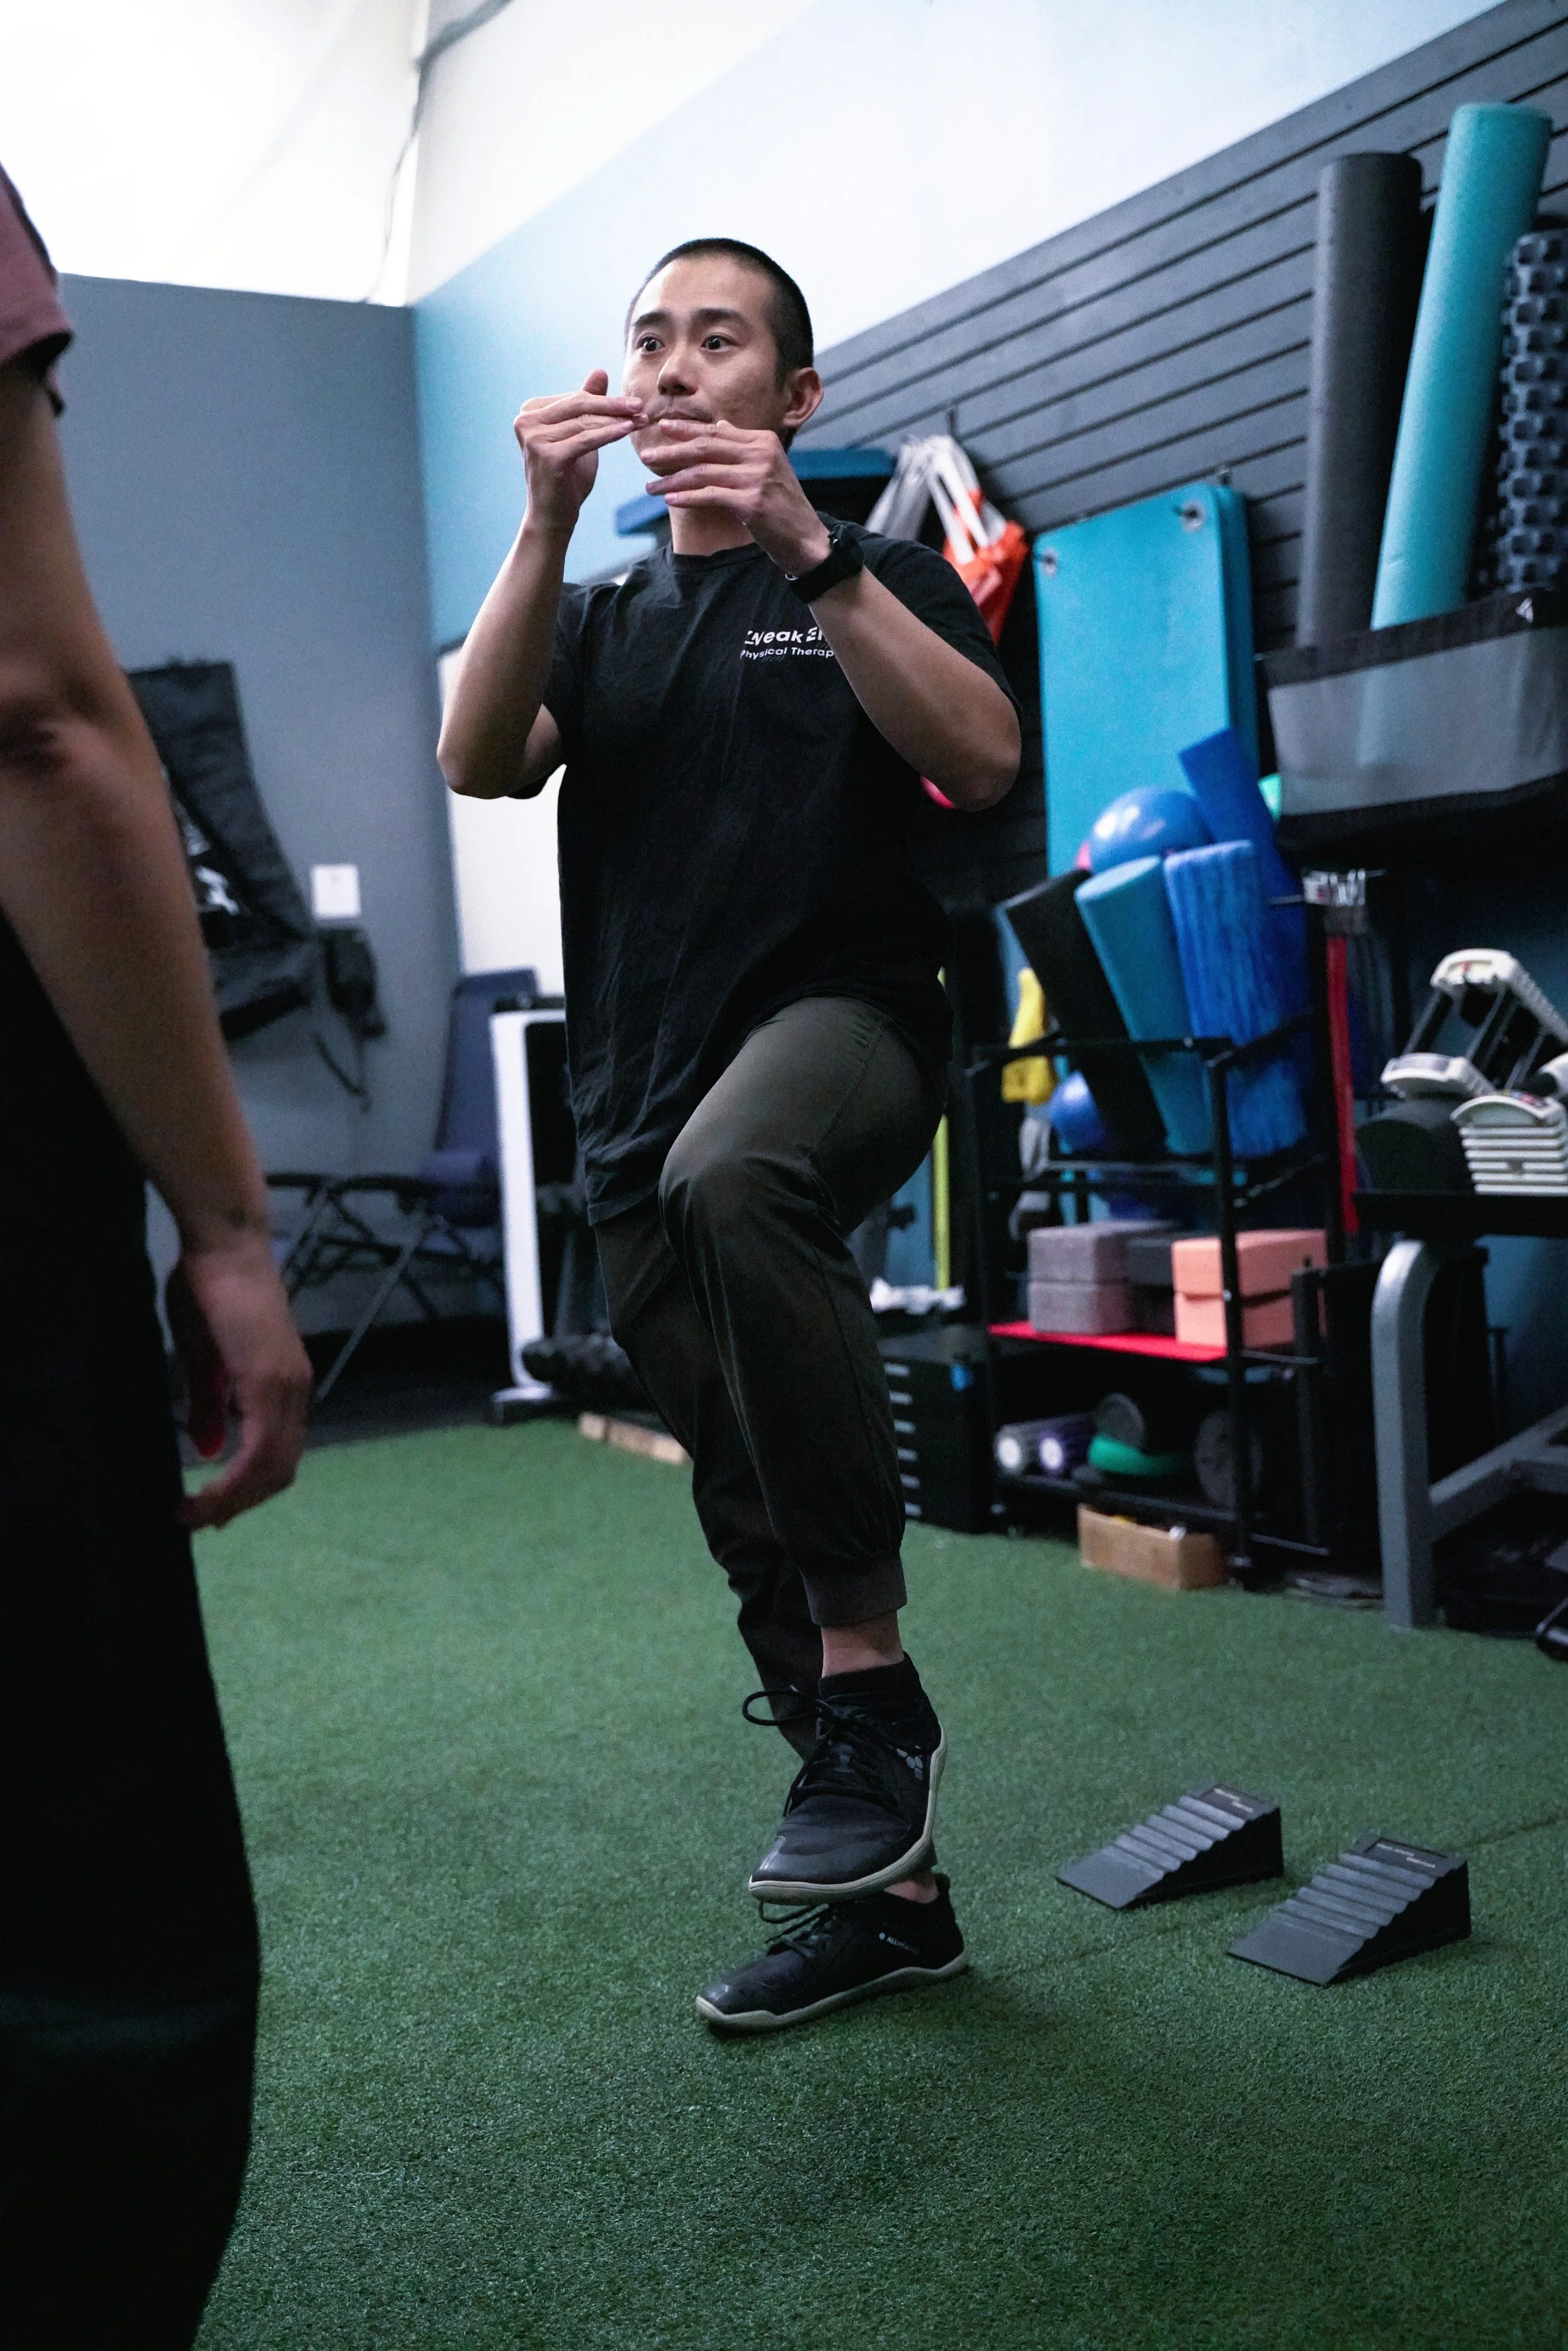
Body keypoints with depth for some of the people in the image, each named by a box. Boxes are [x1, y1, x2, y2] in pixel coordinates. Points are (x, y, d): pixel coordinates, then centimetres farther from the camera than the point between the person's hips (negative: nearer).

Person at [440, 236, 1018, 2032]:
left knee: (731, 1182, -41)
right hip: (640, 1099, 5)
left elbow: (983, 760, -12)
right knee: (753, 1528, 8)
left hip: (840, 1018, -5)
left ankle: (873, 1684, -29)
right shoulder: (601, 616, 19)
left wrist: (807, 548, -18)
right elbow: (477, 762, -1)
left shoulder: (866, 571, 7)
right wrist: (547, 524, -10)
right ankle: (889, 1895, 23)